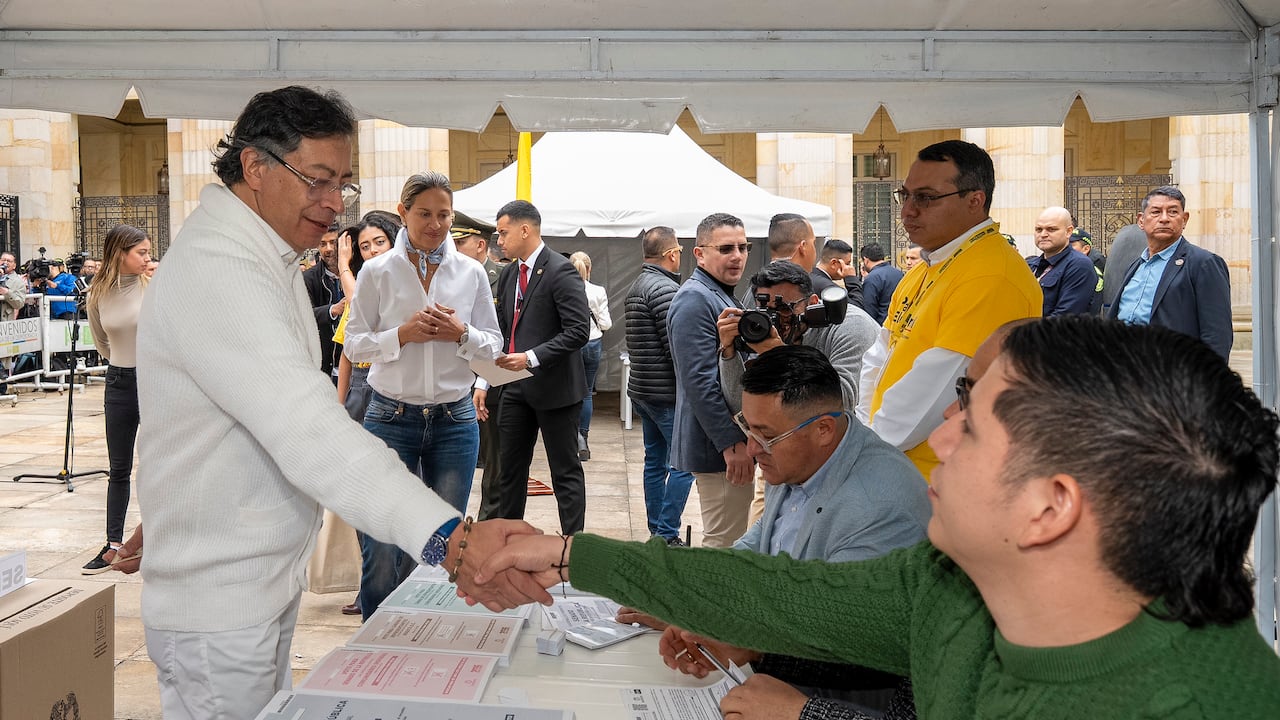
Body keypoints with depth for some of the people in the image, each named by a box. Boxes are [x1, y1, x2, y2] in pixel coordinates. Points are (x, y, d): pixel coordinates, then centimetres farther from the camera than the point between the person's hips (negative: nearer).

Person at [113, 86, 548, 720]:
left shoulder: (268, 260, 11)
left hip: (267, 586, 10)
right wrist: (451, 540, -49)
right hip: (219, 607, -10)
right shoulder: (215, 272, -26)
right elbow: (311, 431, -40)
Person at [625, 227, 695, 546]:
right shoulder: (665, 289, -16)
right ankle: (667, 534, -7)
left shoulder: (636, 287, 15)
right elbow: (677, 347, -19)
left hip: (641, 388, 10)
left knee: (655, 460, 14)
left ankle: (656, 529, 19)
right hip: (665, 391, -10)